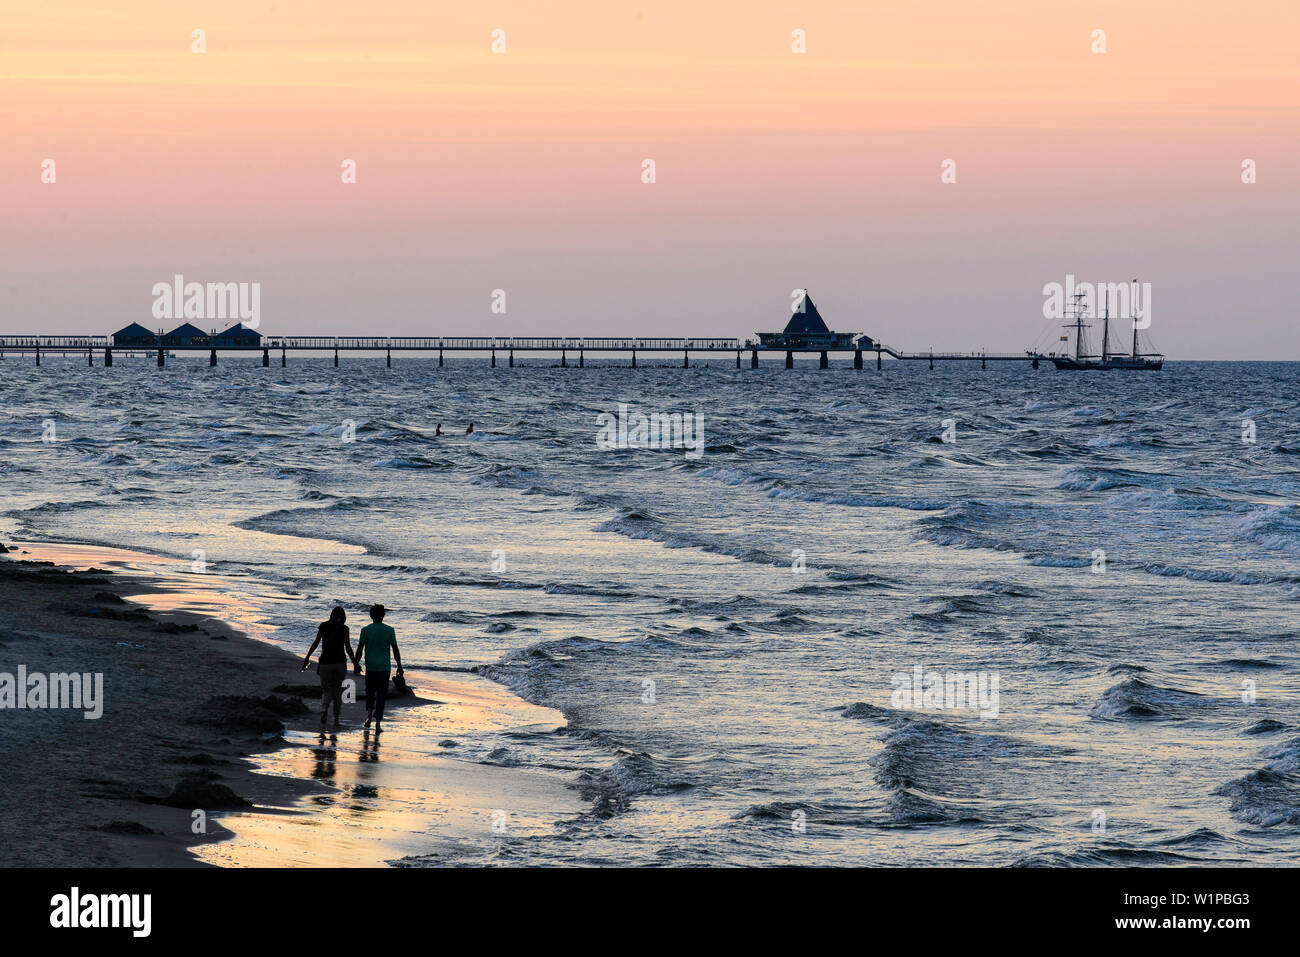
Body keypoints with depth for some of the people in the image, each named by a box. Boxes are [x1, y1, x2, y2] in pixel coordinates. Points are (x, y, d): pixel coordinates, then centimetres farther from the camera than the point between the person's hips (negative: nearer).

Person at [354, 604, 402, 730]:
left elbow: (360, 649, -2)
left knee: (370, 692, 17)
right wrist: (399, 666, 6)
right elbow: (395, 650, -1)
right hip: (385, 668, 0)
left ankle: (369, 714, -6)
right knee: (381, 694, 4)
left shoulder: (365, 630, -3)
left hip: (370, 667, 0)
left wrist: (356, 664, 9)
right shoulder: (389, 630, -2)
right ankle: (378, 722, -1)